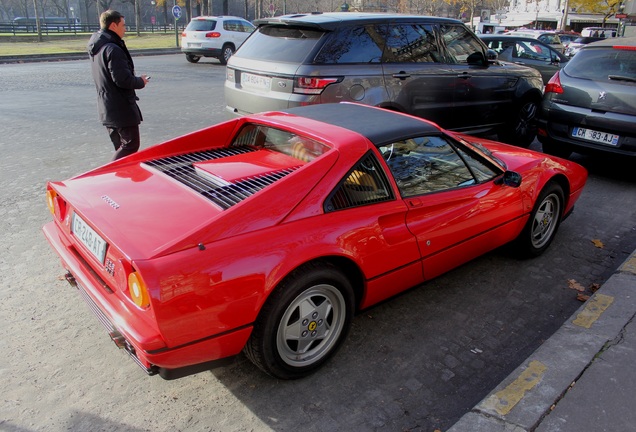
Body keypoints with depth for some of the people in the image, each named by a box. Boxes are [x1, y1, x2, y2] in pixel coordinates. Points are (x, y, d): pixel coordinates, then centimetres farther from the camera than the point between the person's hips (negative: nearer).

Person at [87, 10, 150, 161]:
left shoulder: (96, 48, 14)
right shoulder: (113, 49, -18)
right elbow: (123, 79, -24)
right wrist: (140, 82, -6)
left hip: (106, 108, 10)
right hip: (121, 108, -10)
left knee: (121, 146, 16)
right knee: (131, 144, -5)